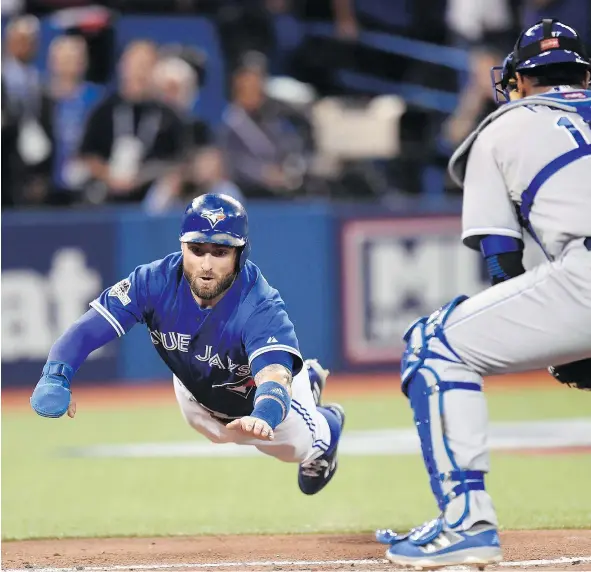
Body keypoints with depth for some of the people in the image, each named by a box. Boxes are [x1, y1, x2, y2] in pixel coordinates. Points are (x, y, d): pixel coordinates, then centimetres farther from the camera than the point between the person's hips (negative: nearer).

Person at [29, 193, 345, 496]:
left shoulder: (260, 308, -47)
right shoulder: (155, 281, -38)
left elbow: (274, 377, -63)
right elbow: (87, 329, -40)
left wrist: (261, 417, -87)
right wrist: (55, 380, -60)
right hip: (196, 390, 4)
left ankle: (327, 423, 33)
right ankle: (306, 380, 54)